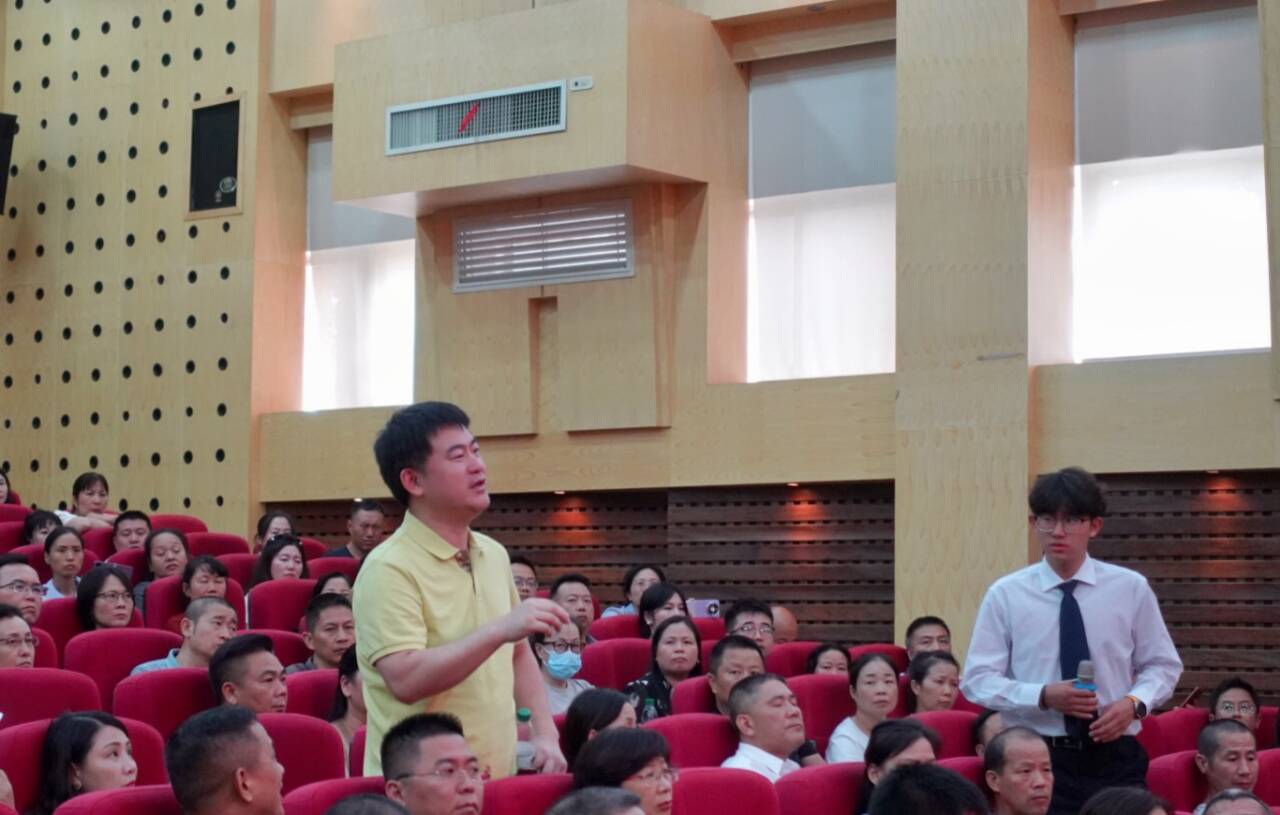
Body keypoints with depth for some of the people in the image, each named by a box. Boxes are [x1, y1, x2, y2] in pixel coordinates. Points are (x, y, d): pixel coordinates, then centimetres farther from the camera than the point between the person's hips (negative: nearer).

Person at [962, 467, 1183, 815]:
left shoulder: (1131, 588, 4)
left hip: (1114, 756, 1)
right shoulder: (1005, 594, 0)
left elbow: (1163, 665, 11)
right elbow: (977, 679, -1)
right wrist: (1043, 696, -17)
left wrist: (1134, 703, -10)